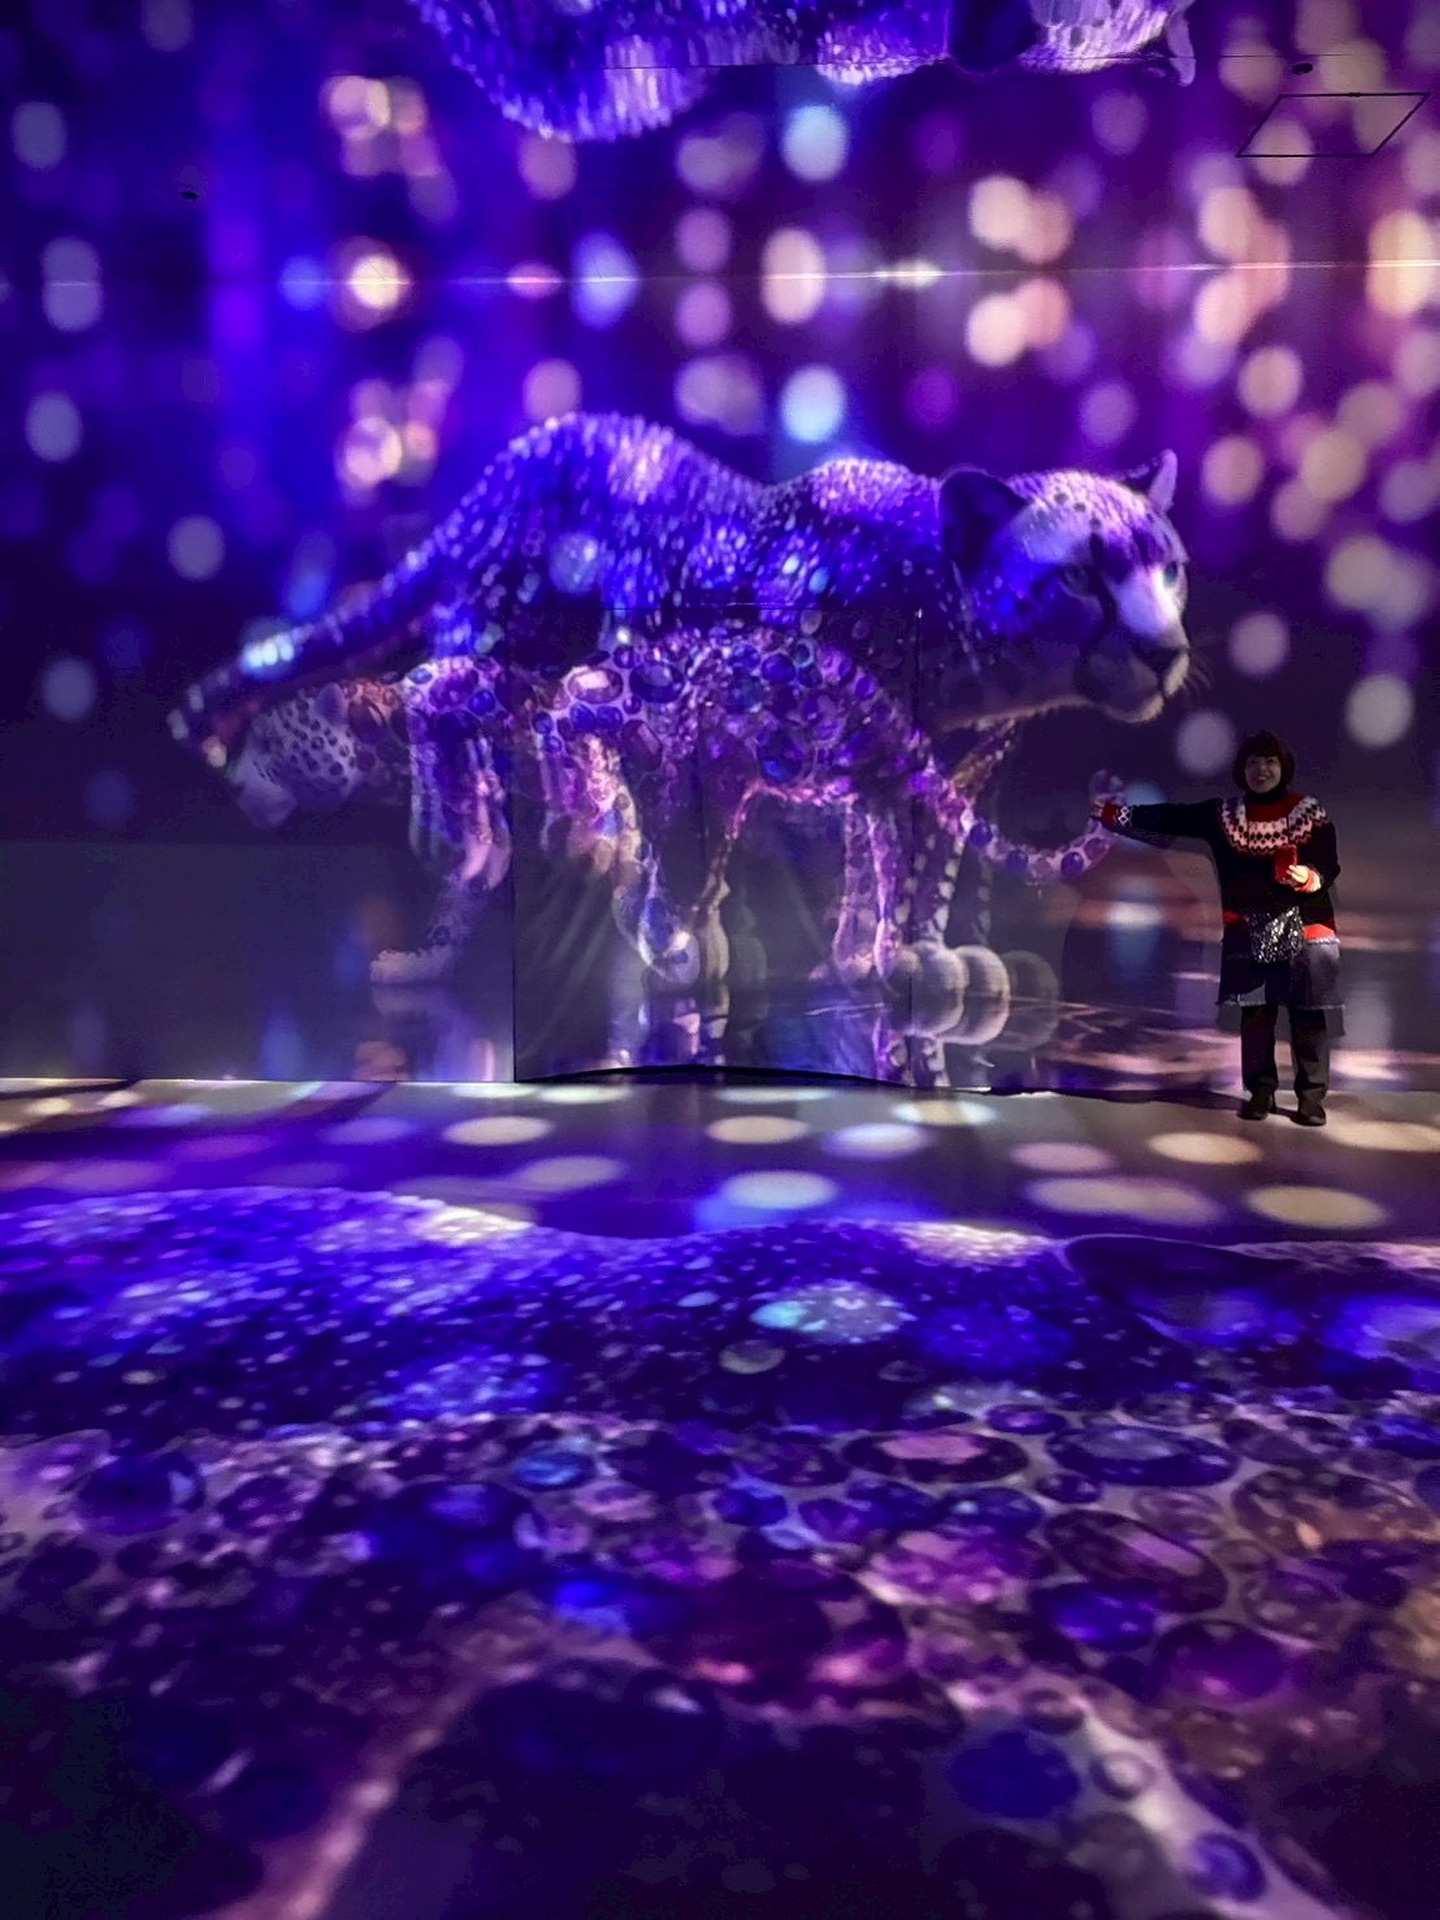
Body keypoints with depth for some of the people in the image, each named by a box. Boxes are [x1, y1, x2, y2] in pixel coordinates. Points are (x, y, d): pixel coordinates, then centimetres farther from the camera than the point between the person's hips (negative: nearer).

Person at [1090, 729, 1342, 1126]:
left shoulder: (1310, 813, 0)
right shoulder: (1223, 814, 6)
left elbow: (1330, 867, -2)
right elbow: (1169, 819, 5)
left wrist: (1310, 877, -25)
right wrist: (1113, 814, 3)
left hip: (1304, 927, -2)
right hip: (1248, 931, 2)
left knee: (1310, 1013, -4)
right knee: (1255, 1012, 6)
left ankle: (1311, 1096, 2)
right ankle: (1260, 1091, 15)